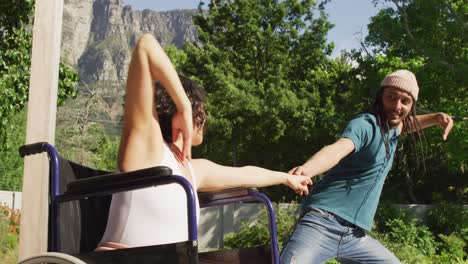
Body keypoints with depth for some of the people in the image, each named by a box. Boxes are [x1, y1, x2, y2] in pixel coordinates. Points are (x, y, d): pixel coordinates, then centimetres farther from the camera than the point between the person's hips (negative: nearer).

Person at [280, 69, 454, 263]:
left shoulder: (392, 128, 14)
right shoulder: (365, 124, -12)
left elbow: (405, 124, 41)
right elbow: (337, 149, -34)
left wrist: (436, 118, 22)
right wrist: (306, 169, -54)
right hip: (323, 225, -9)